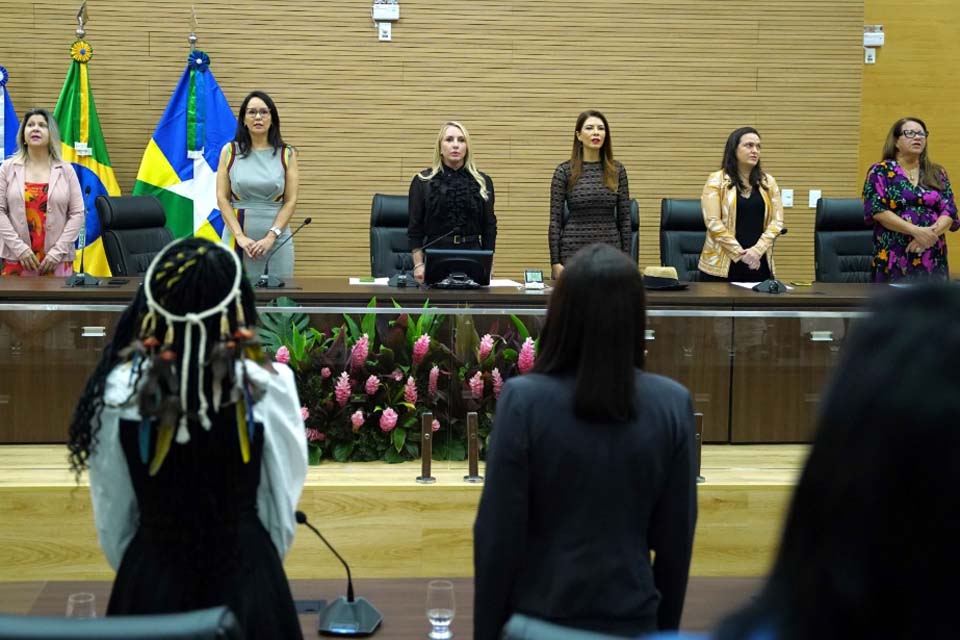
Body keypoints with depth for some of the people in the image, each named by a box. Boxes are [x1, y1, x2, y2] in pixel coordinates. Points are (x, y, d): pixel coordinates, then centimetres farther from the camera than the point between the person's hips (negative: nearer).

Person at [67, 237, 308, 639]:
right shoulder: (269, 386, -18)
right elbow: (283, 500, -6)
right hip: (244, 573, -1)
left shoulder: (119, 389, -15)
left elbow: (111, 515, -3)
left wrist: (133, 571, 14)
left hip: (150, 575, 1)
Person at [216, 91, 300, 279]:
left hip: (278, 239, 1)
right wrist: (239, 236, -11)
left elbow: (291, 201, 1)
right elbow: (222, 198, 0)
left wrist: (271, 236, -10)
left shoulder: (286, 154, 4)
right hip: (238, 238, 0)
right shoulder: (230, 151, 4)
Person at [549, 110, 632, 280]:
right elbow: (555, 220, -3)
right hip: (574, 252, -2)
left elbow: (624, 218, 6)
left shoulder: (617, 170, 5)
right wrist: (555, 262, -8)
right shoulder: (564, 171, -2)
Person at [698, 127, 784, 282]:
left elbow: (776, 221, 4)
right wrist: (740, 253, -13)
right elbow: (713, 222, -9)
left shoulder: (768, 182, 10)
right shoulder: (717, 180, -1)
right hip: (722, 264, -3)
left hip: (759, 264, 3)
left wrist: (757, 250, -11)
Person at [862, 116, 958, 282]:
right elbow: (877, 211, -8)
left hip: (933, 259, 4)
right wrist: (915, 231, -17)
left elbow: (949, 212, 7)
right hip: (894, 258, -3)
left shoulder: (937, 173, 14)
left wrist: (931, 233, -14)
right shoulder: (880, 172, 3)